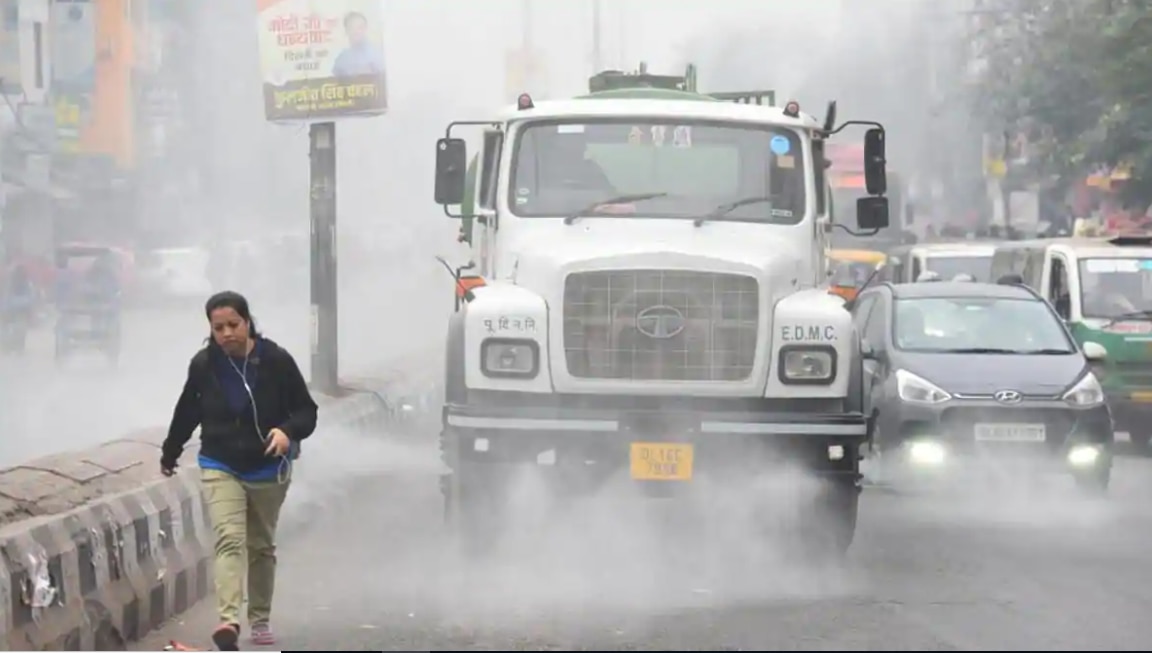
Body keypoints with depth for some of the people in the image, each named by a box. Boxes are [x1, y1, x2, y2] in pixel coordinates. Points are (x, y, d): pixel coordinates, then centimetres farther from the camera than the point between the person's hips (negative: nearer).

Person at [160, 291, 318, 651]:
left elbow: (306, 411, -7)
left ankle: (260, 619, 30)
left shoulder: (277, 361, -14)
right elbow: (187, 413, 10)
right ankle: (228, 620, -31)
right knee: (229, 540, -18)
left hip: (268, 469, 0)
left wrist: (288, 432, -27)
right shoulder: (203, 365, -7)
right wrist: (170, 453, 22)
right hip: (221, 468, 0)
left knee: (262, 546, 14)